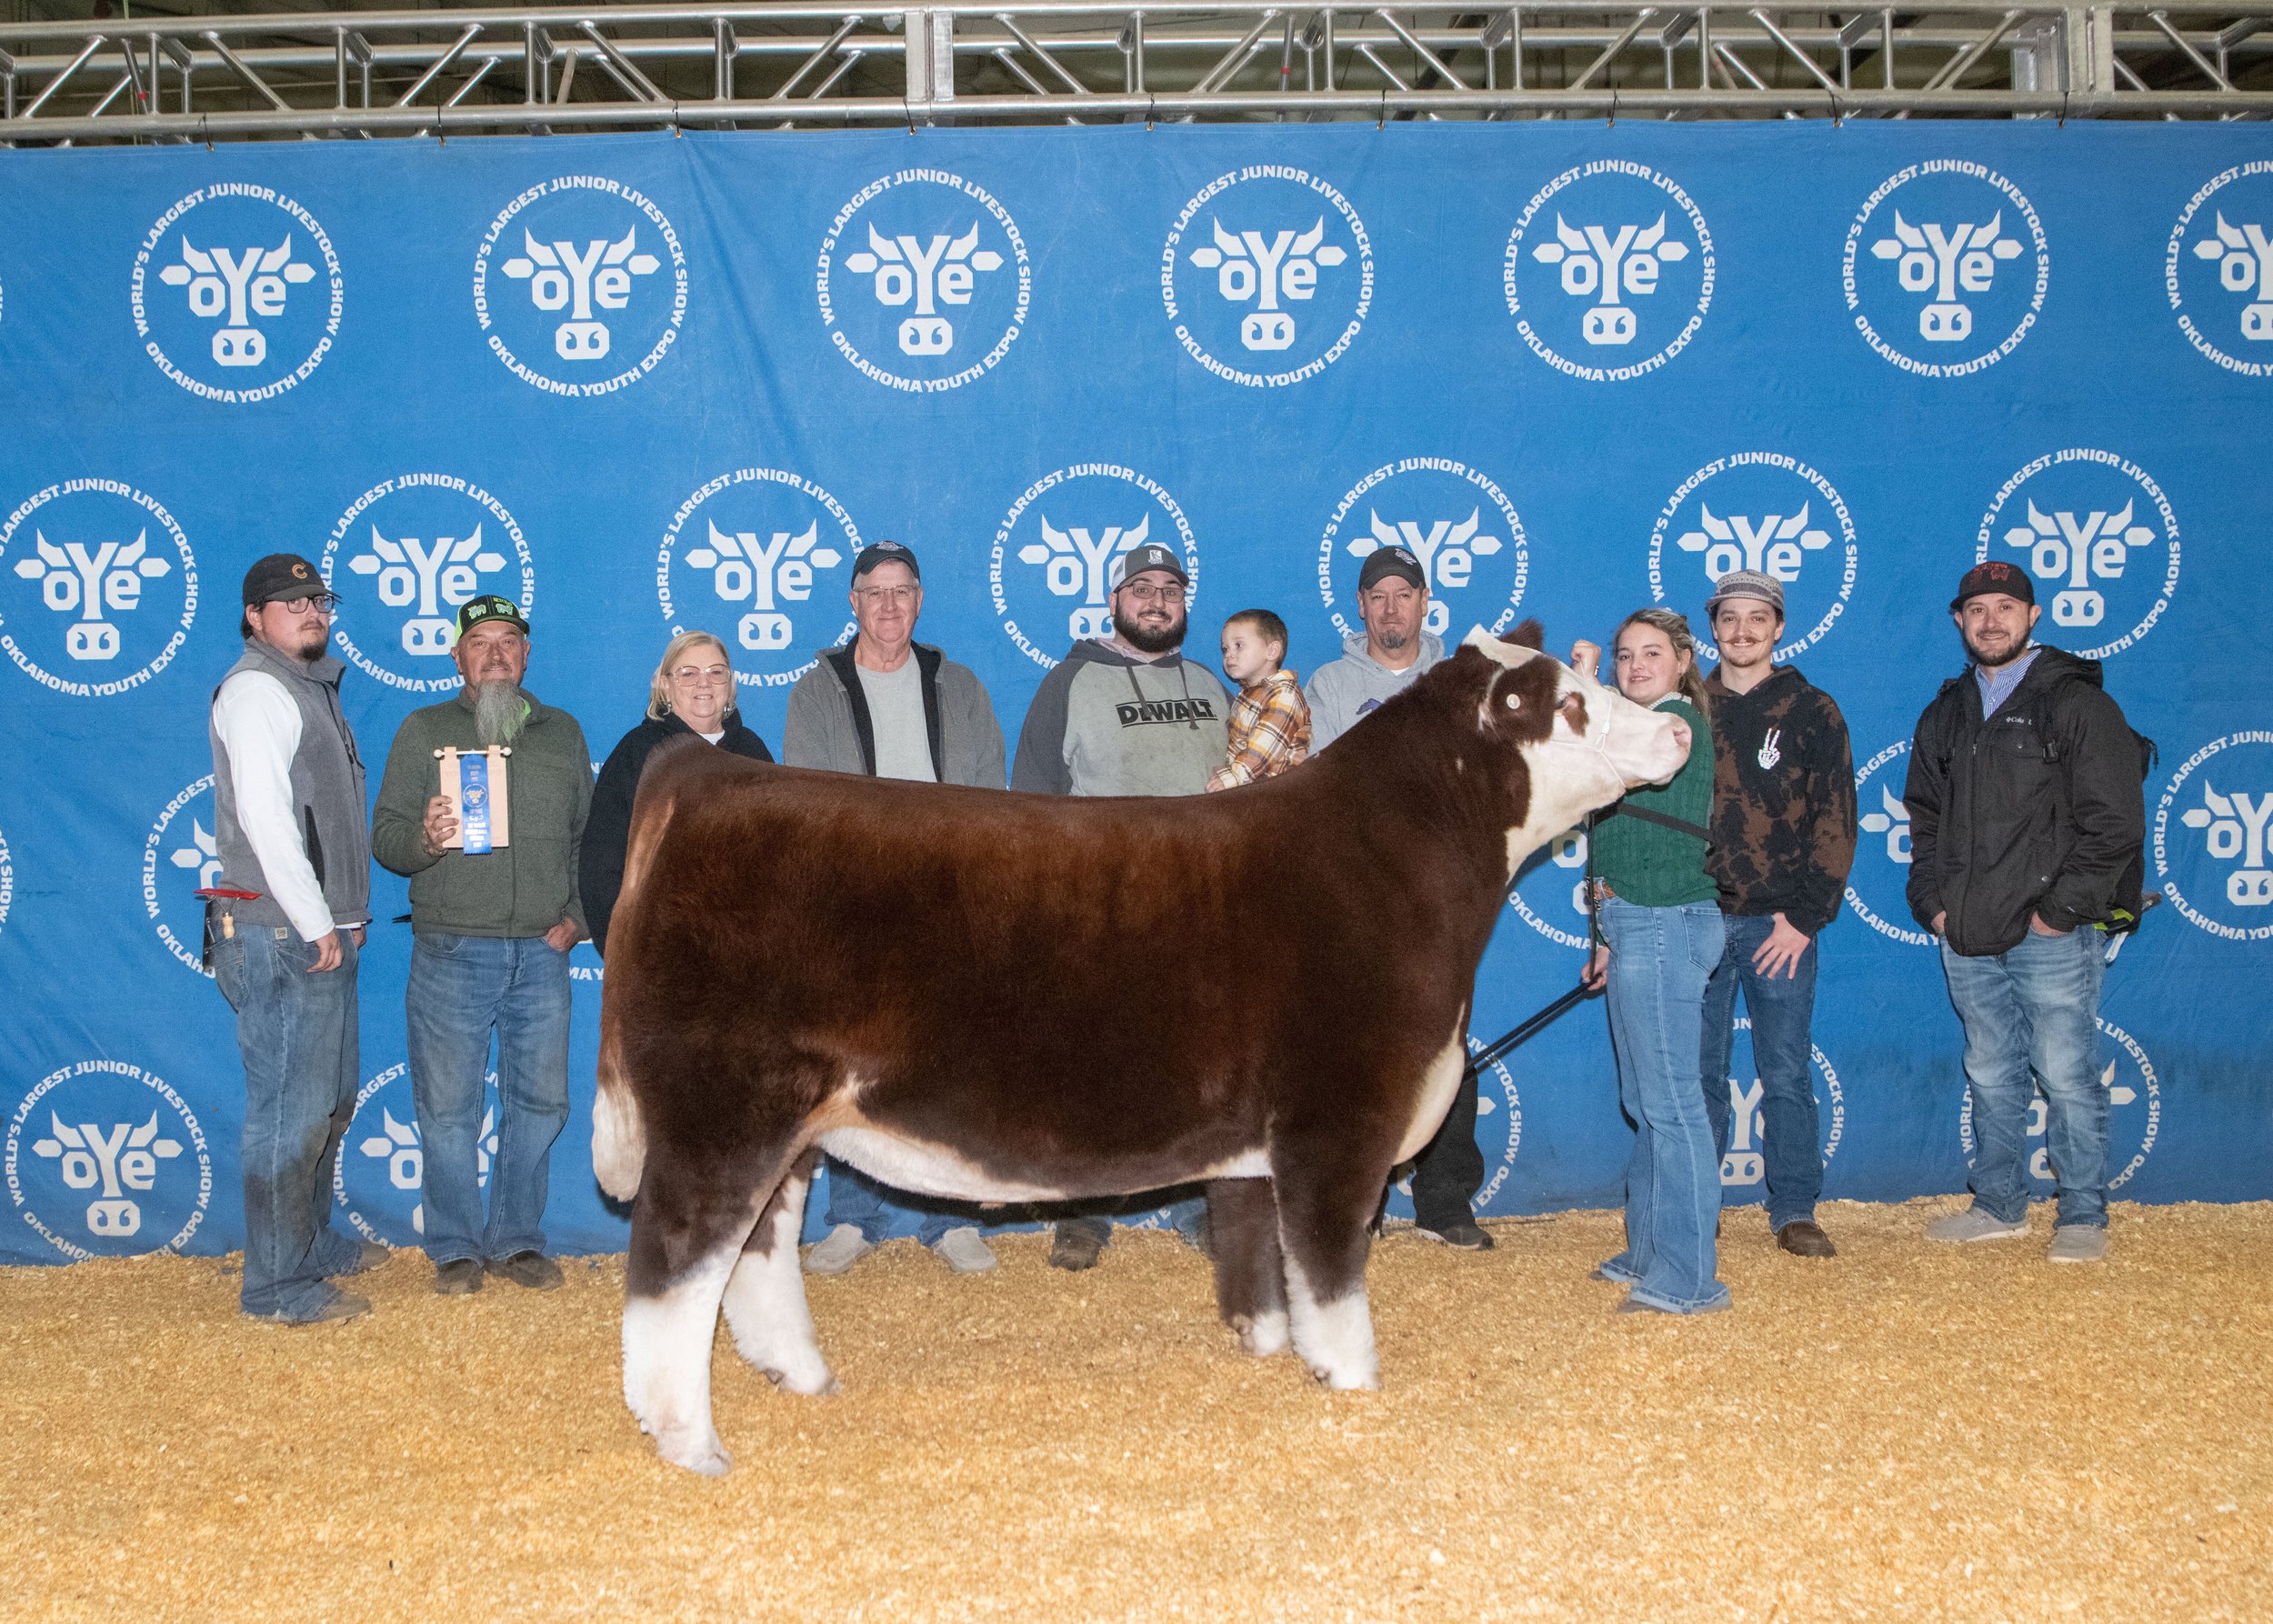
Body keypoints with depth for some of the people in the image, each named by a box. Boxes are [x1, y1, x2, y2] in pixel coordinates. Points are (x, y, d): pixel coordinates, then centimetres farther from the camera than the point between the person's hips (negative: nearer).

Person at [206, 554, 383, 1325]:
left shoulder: (309, 687, 20)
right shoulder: (256, 690, -10)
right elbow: (264, 814, -20)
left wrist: (338, 921, 16)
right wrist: (317, 923, -19)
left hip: (321, 936, 10)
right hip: (280, 940, -10)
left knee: (329, 1102, 19)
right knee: (290, 1111, -7)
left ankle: (312, 1242, 32)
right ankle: (278, 1286, -1)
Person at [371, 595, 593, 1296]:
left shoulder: (563, 732, 14)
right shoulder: (424, 731, 7)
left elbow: (587, 835, 16)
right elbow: (385, 835, 1)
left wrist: (578, 915, 4)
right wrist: (425, 837, -20)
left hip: (542, 955, 2)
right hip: (452, 953, -2)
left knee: (539, 1101, 6)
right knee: (448, 1109, 1)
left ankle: (517, 1240, 19)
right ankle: (456, 1247, 13)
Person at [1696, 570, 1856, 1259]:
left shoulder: (1812, 712, 4)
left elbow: (1835, 823, -1)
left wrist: (1805, 917, -8)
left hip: (1780, 924, -1)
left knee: (1786, 1073, 2)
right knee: (1699, 1072, 7)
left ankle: (1794, 1210, 12)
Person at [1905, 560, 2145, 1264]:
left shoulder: (2076, 704, -3)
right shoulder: (1945, 716, 15)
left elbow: (2114, 822, -8)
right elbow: (1924, 817, 21)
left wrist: (2061, 909, -12)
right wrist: (1932, 901, 8)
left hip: (2052, 936, -5)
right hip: (1968, 937, 5)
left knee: (2066, 1075, -3)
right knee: (1990, 1077, 12)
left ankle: (2083, 1217, 8)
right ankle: (1999, 1206, 23)